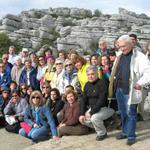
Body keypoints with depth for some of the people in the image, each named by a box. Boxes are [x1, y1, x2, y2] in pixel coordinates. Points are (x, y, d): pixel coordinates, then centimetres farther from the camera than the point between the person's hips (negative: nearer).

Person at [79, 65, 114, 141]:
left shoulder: (102, 83, -17)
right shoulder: (87, 85, 6)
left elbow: (101, 100, -25)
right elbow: (84, 100, 6)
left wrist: (91, 112, -26)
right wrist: (82, 114, -6)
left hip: (106, 108, -8)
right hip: (92, 108, 8)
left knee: (94, 117, -31)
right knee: (82, 119, -5)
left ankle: (102, 133, -1)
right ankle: (100, 127, 18)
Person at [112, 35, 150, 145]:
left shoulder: (139, 57, -13)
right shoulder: (120, 57, 10)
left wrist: (140, 83, -21)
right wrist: (115, 81, 14)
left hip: (130, 91, -7)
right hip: (119, 89, 7)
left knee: (130, 114, 4)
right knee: (123, 113, 18)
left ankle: (131, 135, 17)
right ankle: (125, 131, 33)